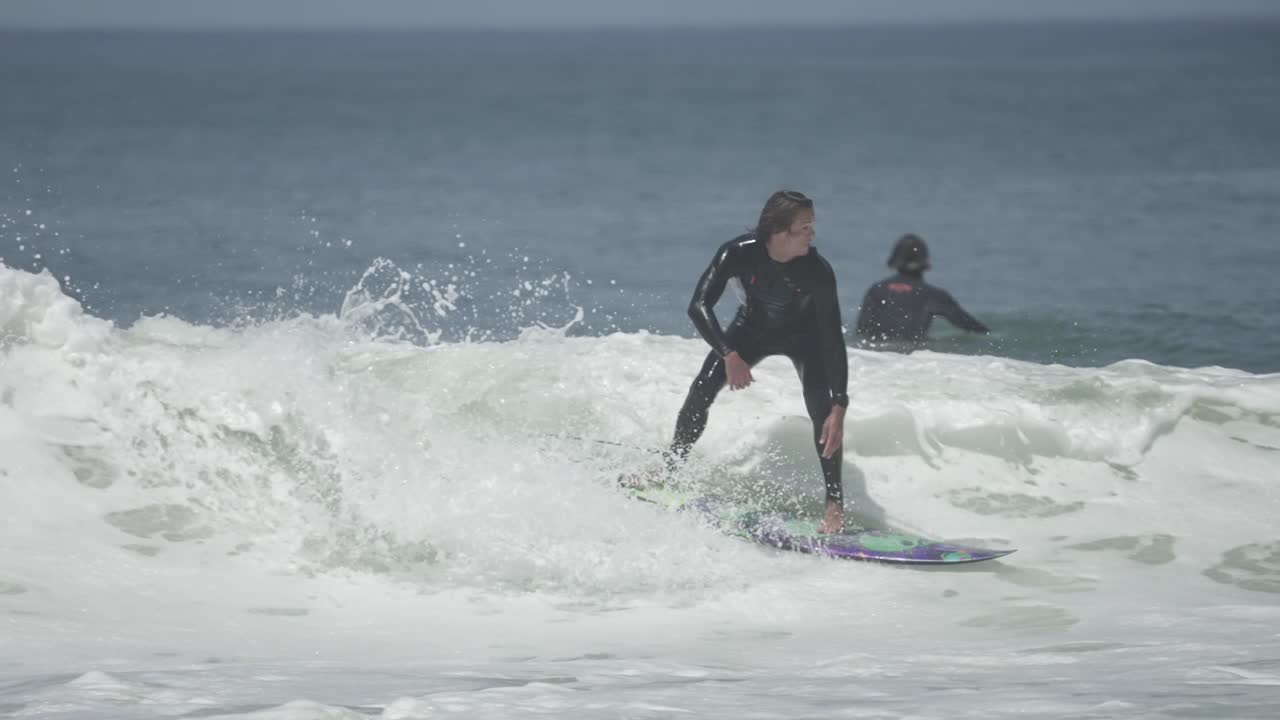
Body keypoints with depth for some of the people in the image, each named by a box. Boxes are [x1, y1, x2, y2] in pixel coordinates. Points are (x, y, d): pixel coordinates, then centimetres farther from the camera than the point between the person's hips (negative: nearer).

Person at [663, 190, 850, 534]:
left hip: (803, 337, -2)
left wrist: (839, 407, -42)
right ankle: (671, 467, 8)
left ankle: (835, 503, -18)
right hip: (752, 330, 2)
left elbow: (833, 340, -34)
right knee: (702, 390, -13)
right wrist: (729, 355, -51)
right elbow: (699, 306, -36)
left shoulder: (817, 270, -35)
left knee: (822, 409, -23)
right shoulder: (739, 253, -33)